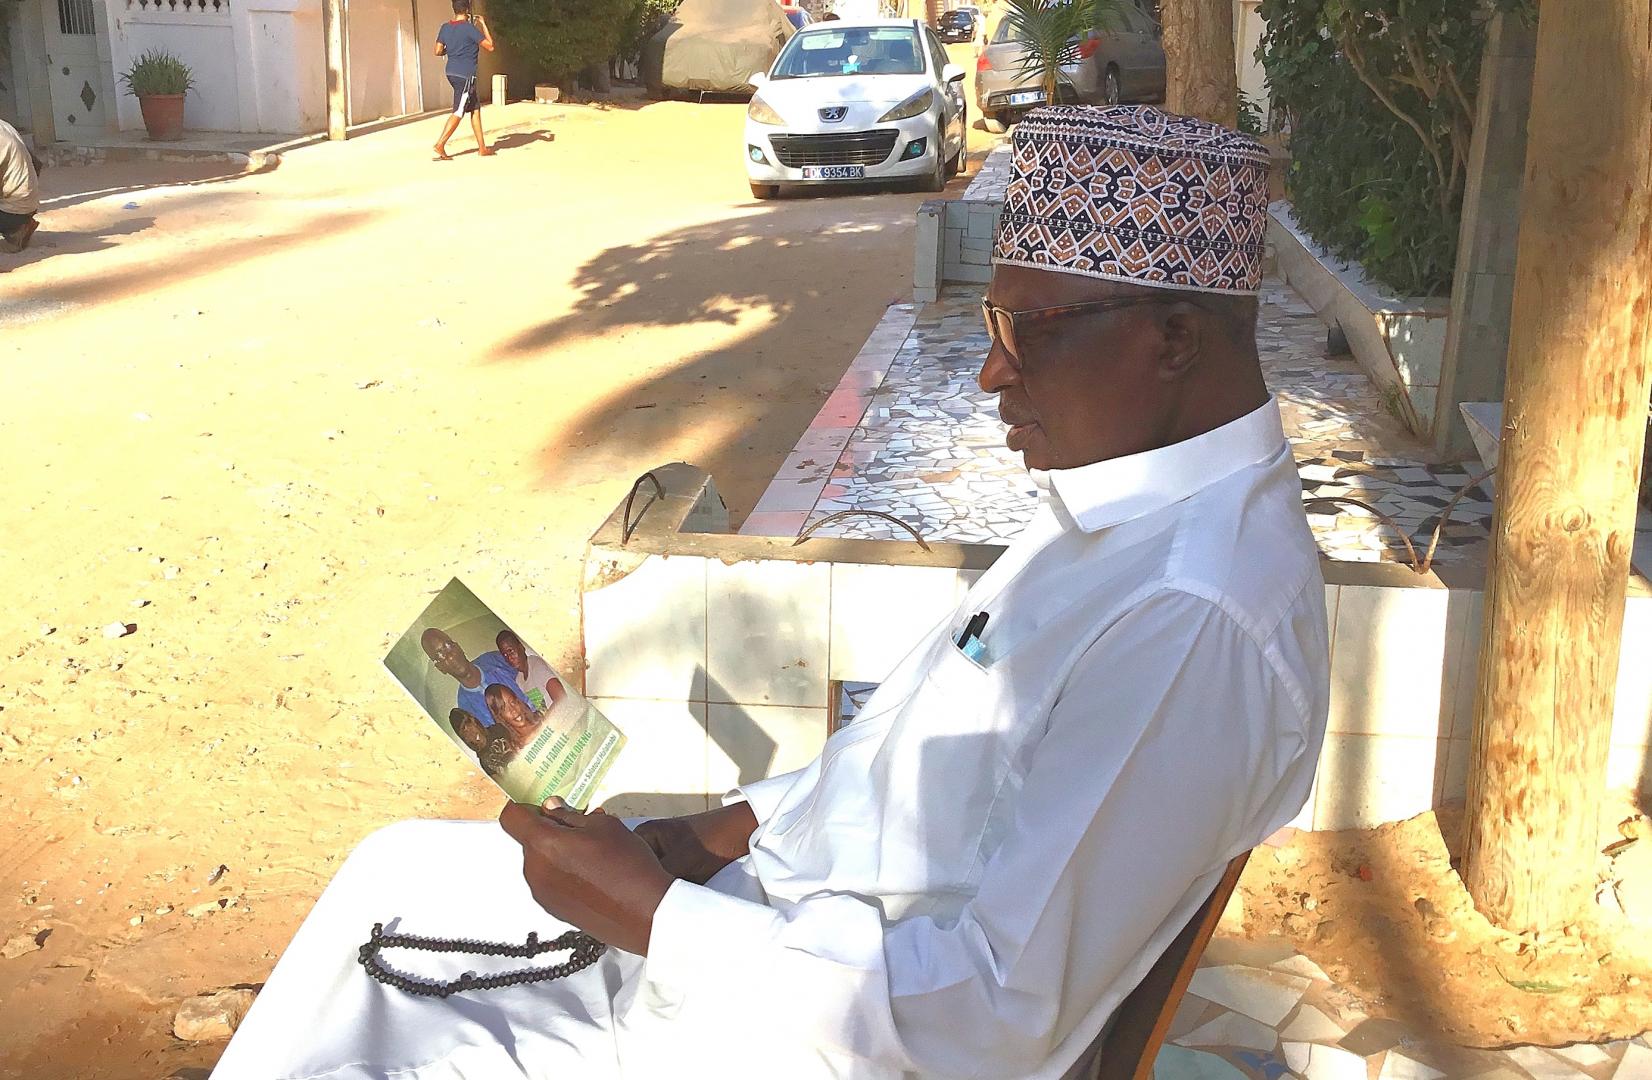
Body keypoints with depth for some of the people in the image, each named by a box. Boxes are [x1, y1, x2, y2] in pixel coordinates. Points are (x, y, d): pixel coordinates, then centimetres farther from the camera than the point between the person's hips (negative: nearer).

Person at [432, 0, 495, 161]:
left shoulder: (445, 27, 6)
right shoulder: (469, 28, -14)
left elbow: (438, 51, 7)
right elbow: (490, 46, -9)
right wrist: (483, 25, 0)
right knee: (458, 112, -6)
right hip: (465, 75, -8)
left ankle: (482, 147, 15)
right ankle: (440, 145, -12)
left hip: (452, 73, 8)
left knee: (475, 108, 14)